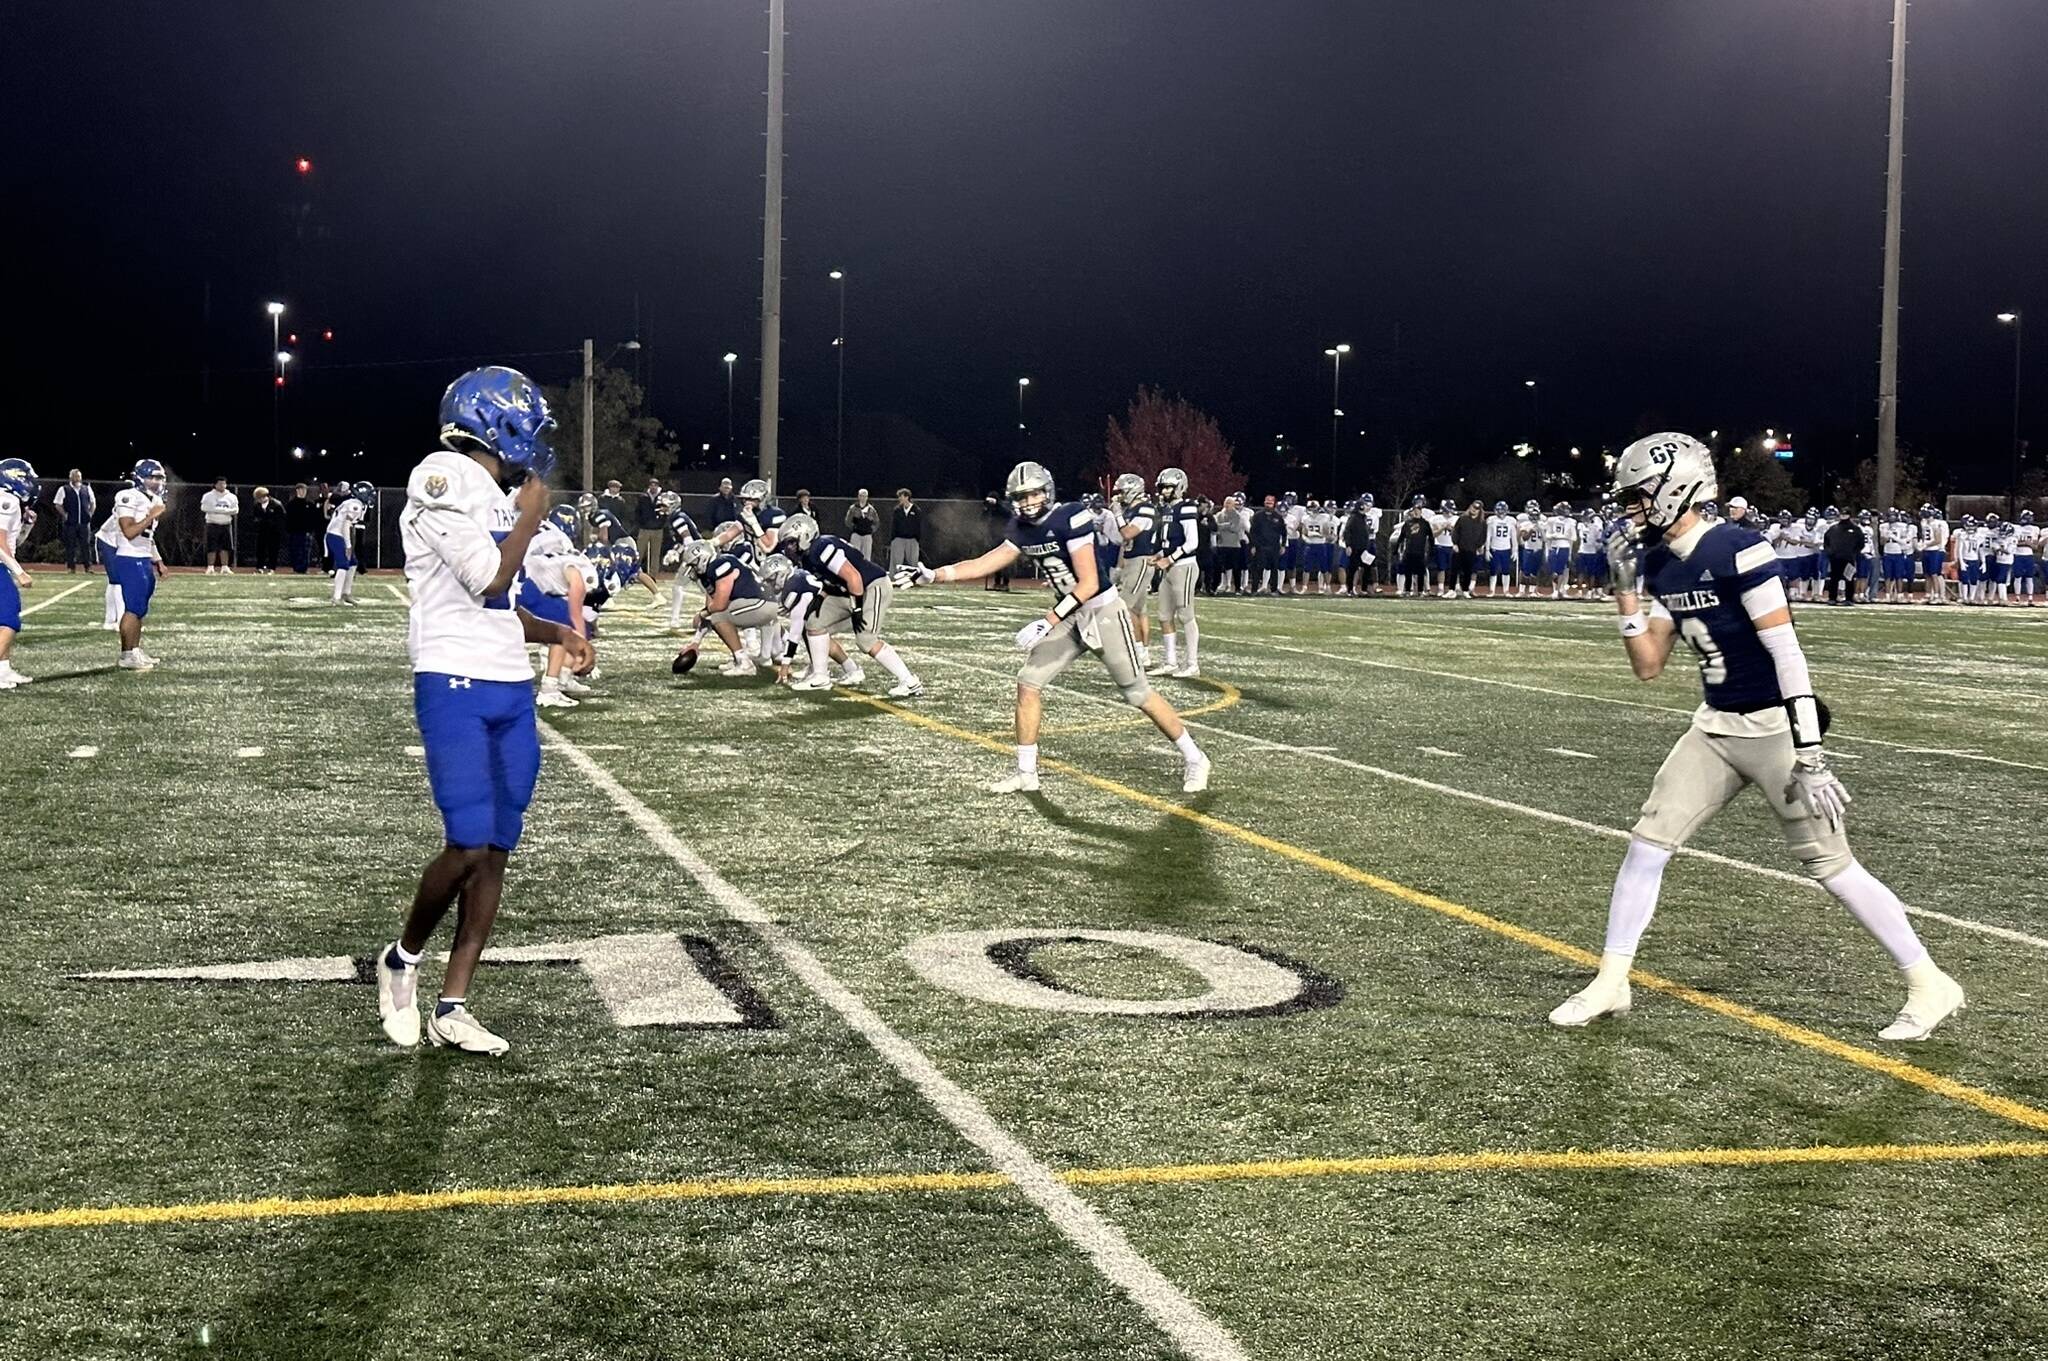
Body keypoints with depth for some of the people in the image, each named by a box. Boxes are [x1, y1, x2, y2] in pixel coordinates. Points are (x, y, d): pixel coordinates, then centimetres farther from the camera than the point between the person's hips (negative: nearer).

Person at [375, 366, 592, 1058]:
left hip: (510, 690, 9)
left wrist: (558, 632, 13)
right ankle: (403, 959, 13)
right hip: (455, 688, -9)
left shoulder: (496, 495, 17)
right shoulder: (443, 479, -10)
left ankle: (453, 1007, 10)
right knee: (469, 846, -13)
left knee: (495, 852, 5)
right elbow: (488, 580, -17)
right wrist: (530, 516, -5)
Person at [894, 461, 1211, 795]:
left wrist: (1047, 621, -26)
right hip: (1070, 616, 7)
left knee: (1137, 693, -1)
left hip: (1103, 611, -7)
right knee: (1029, 682, 0)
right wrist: (932, 576, -1)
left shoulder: (1071, 519, -22)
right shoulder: (1023, 529, 2)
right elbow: (985, 564, 7)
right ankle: (1026, 773, 10)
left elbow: (1089, 584, -24)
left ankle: (1193, 758, 15)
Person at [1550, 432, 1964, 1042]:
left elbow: (1786, 652, -21)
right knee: (1648, 842, 2)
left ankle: (1930, 986, 10)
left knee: (1830, 864, -4)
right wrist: (1626, 589, -2)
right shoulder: (1661, 565, 5)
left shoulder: (1737, 551, -20)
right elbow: (1648, 666, 9)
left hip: (1775, 727, -8)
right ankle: (1610, 981, 13)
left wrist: (1808, 753, -24)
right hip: (1716, 728, 8)